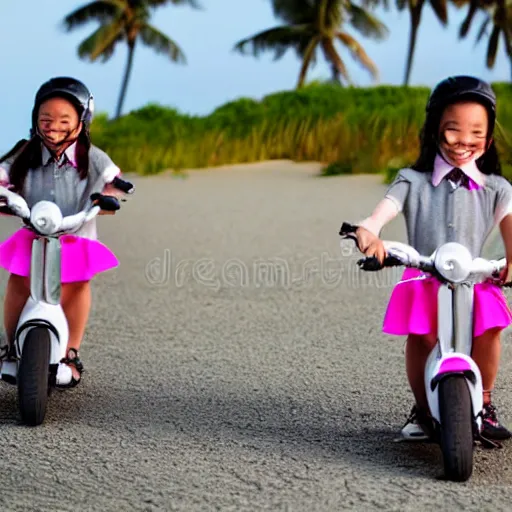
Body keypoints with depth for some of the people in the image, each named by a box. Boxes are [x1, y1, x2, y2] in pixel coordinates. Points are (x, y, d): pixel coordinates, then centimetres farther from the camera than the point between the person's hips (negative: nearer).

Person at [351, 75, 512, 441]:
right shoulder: (413, 181, 7)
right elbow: (385, 209, -10)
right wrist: (369, 231, -35)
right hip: (422, 279, -1)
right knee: (420, 334, -27)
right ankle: (423, 409, 0)